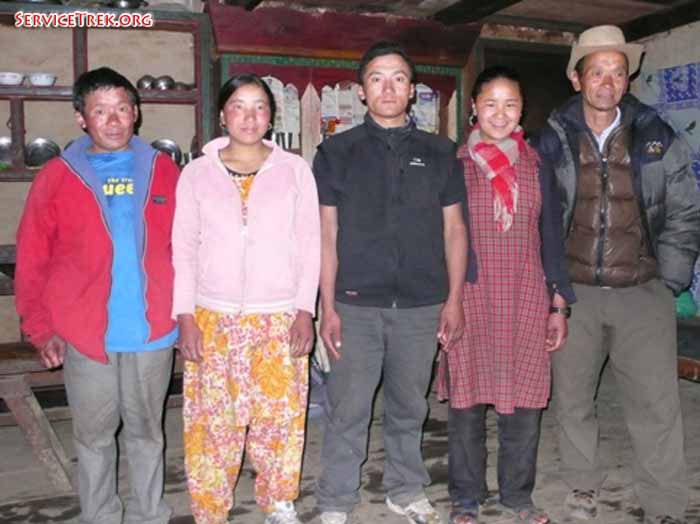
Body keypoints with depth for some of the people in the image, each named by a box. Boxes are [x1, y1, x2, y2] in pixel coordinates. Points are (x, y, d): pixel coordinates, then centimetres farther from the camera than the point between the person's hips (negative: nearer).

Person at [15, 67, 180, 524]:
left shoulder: (164, 170, 2)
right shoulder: (57, 177, -1)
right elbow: (31, 262, 0)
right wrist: (41, 329, -6)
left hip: (153, 333, 1)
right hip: (85, 336, 0)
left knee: (147, 432, 15)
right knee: (94, 437, 13)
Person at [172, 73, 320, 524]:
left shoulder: (295, 170, 3)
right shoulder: (197, 173, 5)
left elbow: (309, 245, 2)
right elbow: (184, 249, 4)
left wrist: (305, 310, -4)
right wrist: (185, 316, -3)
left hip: (280, 318, 0)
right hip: (213, 318, 1)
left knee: (281, 415, 4)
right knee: (212, 419, 3)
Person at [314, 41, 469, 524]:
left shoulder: (439, 153, 8)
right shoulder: (337, 152, 3)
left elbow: (453, 228, 9)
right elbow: (326, 233, 1)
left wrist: (454, 298, 3)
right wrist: (328, 307, -4)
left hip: (421, 304, 2)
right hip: (357, 304, -1)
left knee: (409, 408, 13)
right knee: (348, 410, 3)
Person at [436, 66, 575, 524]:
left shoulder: (537, 164, 7)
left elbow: (552, 237, 10)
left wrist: (559, 304, 7)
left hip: (526, 300, 2)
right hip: (468, 298, -1)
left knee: (524, 401, 8)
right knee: (466, 401, 6)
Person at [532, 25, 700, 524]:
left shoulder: (658, 137, 2)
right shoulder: (552, 142, 1)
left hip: (644, 293, 0)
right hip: (573, 294, 1)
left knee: (657, 404, 0)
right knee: (572, 397, 10)